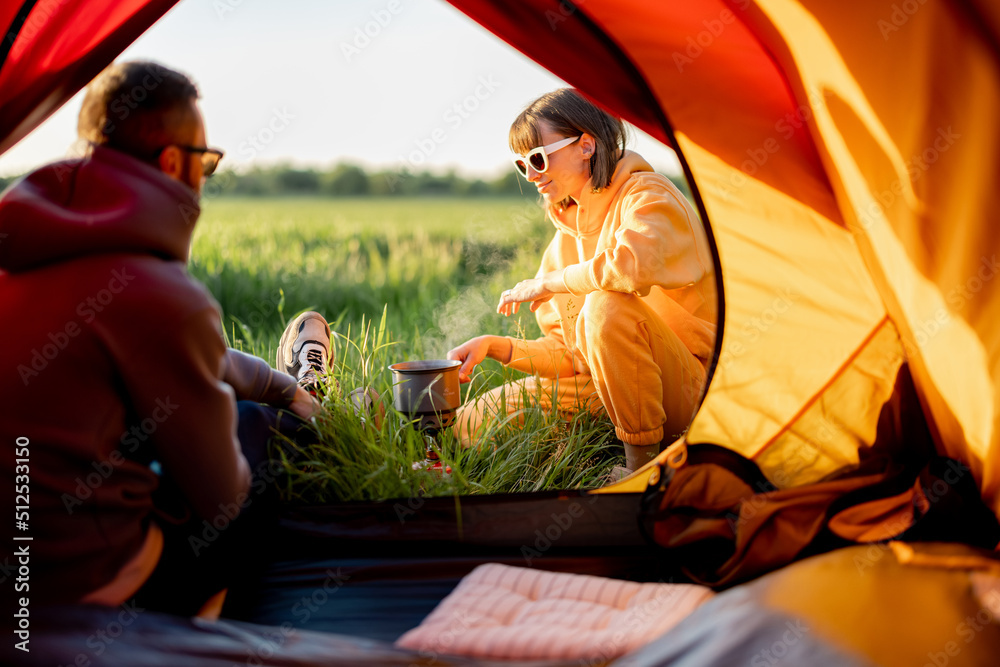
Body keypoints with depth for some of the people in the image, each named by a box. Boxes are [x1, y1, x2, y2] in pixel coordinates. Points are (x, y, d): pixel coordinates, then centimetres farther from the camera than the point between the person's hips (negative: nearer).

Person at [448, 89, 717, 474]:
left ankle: (645, 464, -22)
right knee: (472, 423, 0)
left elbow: (632, 265, -38)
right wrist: (498, 348, -4)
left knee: (607, 305, -37)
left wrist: (547, 284, -21)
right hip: (606, 389, 7)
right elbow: (571, 352, 12)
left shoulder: (647, 195, -13)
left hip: (697, 385, -7)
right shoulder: (568, 233, 9)